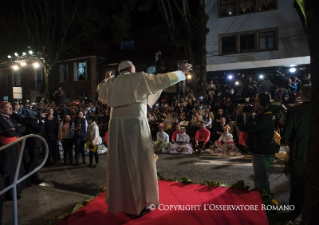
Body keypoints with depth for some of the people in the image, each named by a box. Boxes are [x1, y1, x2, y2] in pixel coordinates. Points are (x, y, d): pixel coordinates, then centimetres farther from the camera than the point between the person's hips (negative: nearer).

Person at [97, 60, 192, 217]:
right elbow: (162, 79, 5)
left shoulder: (112, 83, 14)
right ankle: (139, 204, 11)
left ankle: (119, 201, 23)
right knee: (138, 162, 3)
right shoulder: (139, 78, 2)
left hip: (116, 124, 5)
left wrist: (107, 79, 53)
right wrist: (181, 72, 17)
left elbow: (100, 89, 34)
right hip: (134, 124, -5)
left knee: (119, 162, 12)